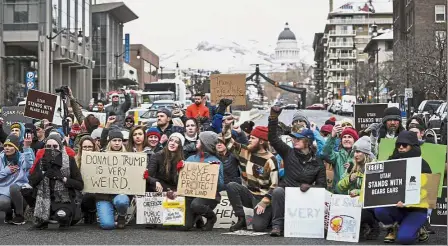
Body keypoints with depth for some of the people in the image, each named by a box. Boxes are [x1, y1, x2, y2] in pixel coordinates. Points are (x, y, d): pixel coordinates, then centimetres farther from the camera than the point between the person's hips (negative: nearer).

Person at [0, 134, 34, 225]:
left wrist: (26, 147, -33)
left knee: (13, 186, -36)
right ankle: (9, 213, 9)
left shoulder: (22, 157, 0)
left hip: (18, 190, -1)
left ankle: (19, 216, -15)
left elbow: (29, 164, -25)